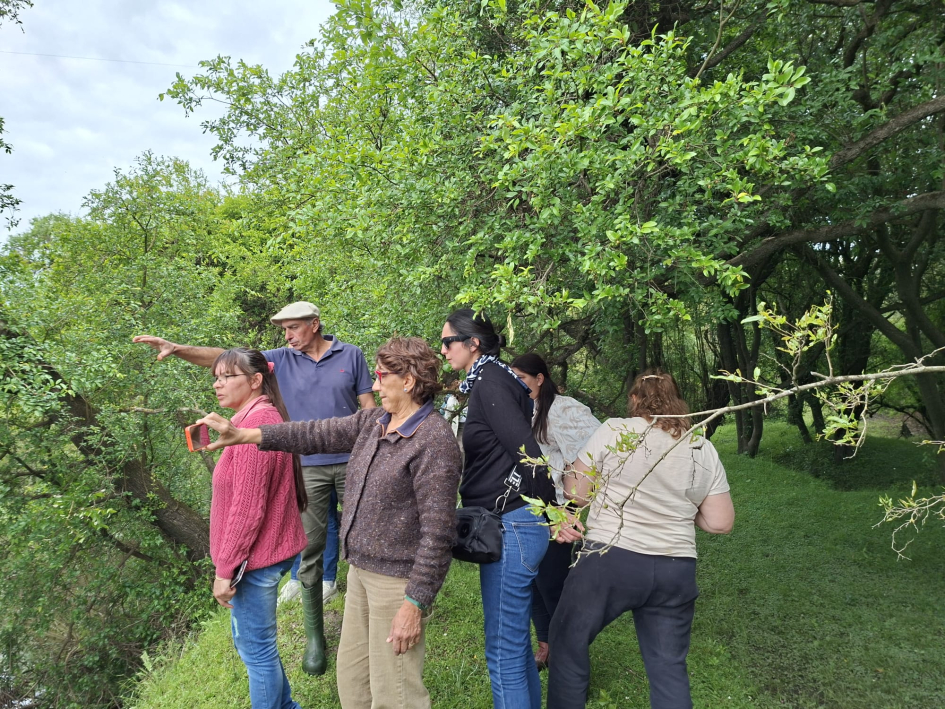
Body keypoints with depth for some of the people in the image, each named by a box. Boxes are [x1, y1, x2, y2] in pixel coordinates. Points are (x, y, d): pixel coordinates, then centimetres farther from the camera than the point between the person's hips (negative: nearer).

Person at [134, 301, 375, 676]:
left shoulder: (350, 355, -1)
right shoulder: (282, 359, 0)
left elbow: (368, 405, 1)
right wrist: (178, 348, -22)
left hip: (351, 462, 0)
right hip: (307, 468, 1)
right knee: (309, 553, 6)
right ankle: (314, 637, 20)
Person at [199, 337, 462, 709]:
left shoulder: (434, 440, -20)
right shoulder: (372, 422, 6)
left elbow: (436, 531, -21)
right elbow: (317, 434, 6)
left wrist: (415, 603, -20)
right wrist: (241, 435, 2)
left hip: (398, 580, -8)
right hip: (360, 569, 8)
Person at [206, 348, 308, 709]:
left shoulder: (255, 423, -23)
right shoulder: (263, 417, 8)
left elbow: (247, 506, -23)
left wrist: (225, 568, -17)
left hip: (254, 558, -10)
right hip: (267, 551, 10)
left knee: (257, 650, 7)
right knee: (248, 640, 24)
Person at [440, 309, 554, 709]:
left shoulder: (490, 383, -14)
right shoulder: (488, 381, 14)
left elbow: (528, 454, -20)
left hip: (511, 528, -10)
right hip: (509, 526, 10)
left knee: (503, 650, 0)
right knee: (517, 642, 20)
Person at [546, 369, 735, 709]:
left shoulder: (615, 429, -7)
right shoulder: (704, 450, 5)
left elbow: (577, 491, -2)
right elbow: (721, 522, 6)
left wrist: (570, 471, 18)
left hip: (610, 561, -4)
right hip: (676, 570, 4)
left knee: (568, 641, 16)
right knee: (669, 665, 17)